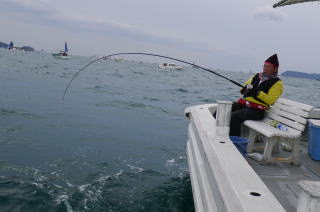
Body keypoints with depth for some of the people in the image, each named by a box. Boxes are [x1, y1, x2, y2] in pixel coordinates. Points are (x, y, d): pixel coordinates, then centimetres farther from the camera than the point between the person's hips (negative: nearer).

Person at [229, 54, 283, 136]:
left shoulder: (277, 83, 1)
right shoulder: (257, 76, 20)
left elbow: (269, 100, -11)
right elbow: (243, 89, 22)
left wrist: (257, 93, -21)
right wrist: (245, 89, -2)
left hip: (256, 110, -7)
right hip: (242, 103, 7)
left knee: (233, 117, -30)